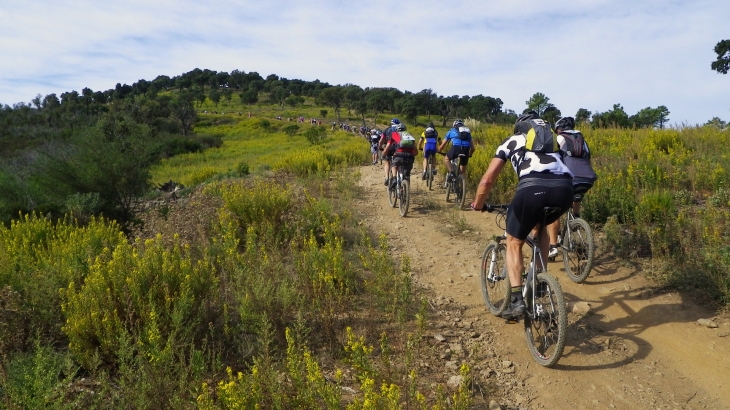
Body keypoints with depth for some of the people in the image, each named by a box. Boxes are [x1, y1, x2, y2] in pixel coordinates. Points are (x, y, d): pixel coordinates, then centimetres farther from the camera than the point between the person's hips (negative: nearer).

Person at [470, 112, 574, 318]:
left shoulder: (511, 141, 27)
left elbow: (487, 180, 20)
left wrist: (477, 205, 36)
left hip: (532, 188, -4)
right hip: (565, 189, 4)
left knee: (514, 243, 17)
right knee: (541, 225, 37)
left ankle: (517, 299, 5)